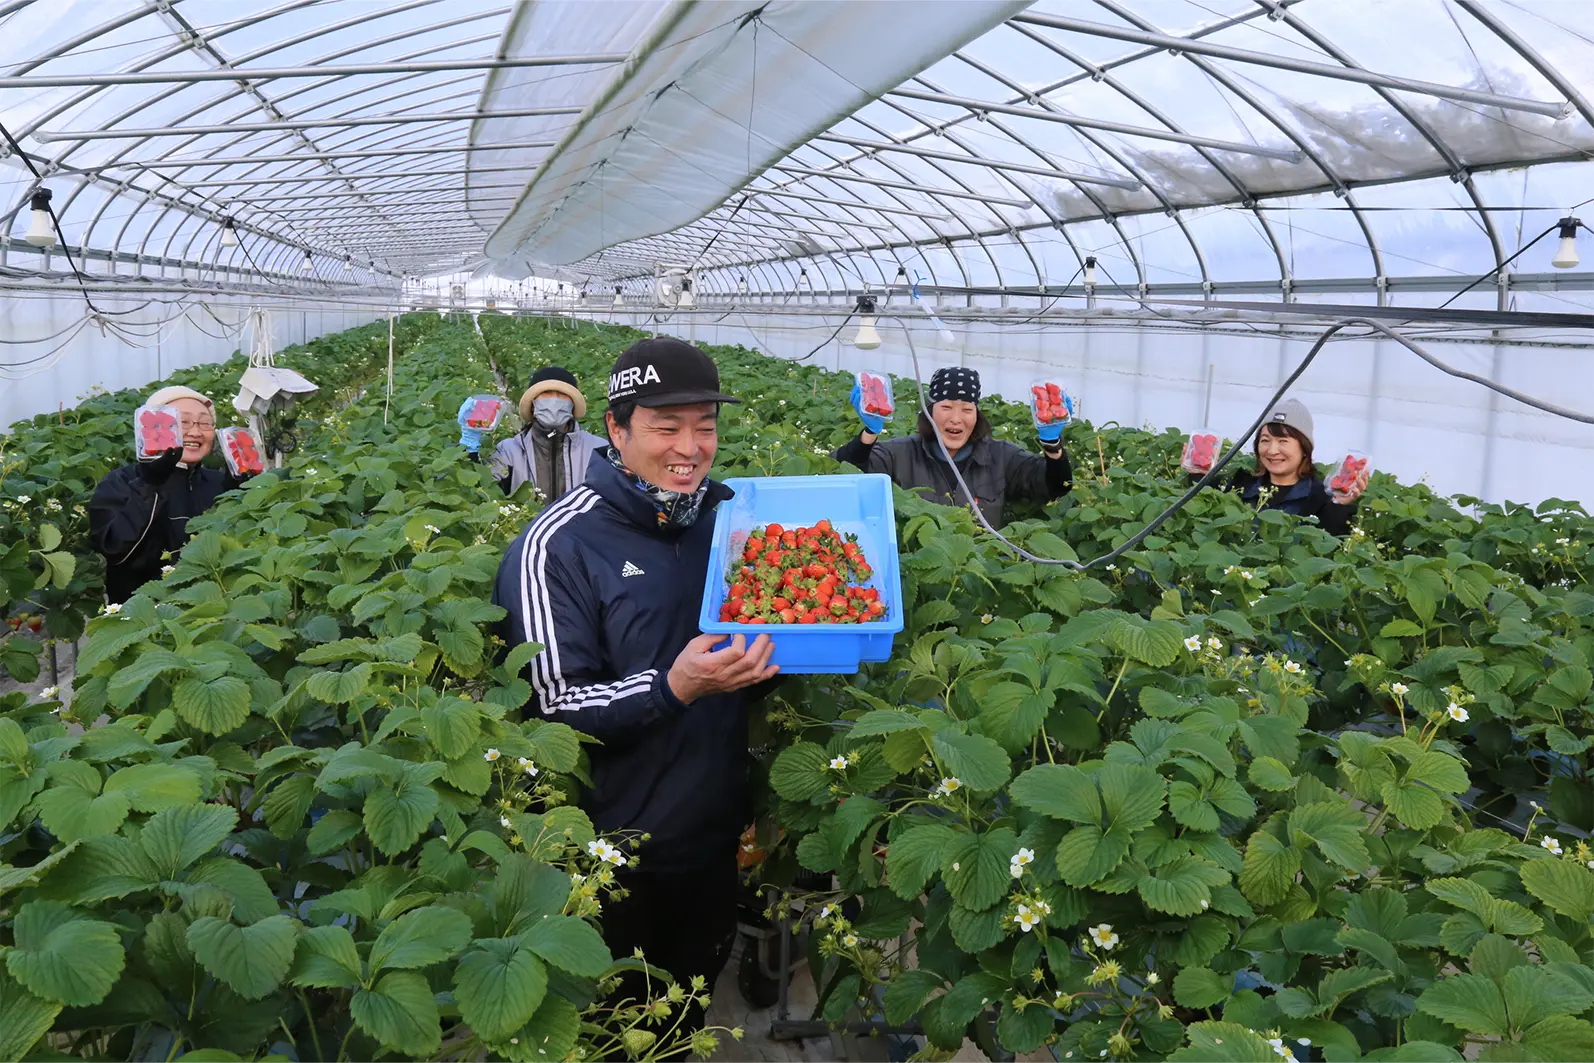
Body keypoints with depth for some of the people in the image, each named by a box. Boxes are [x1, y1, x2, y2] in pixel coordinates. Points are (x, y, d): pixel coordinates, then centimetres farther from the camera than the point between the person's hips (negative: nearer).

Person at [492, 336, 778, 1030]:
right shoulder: (560, 544, -19)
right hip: (610, 851, -5)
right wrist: (674, 688, -35)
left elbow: (767, 629, 14)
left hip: (716, 836, 5)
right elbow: (555, 704, -20)